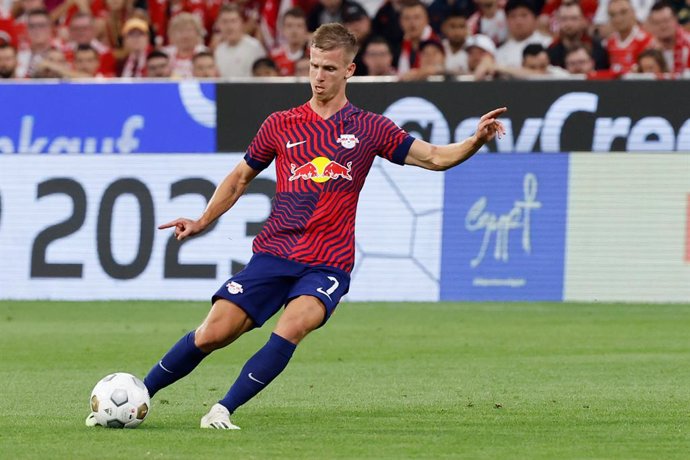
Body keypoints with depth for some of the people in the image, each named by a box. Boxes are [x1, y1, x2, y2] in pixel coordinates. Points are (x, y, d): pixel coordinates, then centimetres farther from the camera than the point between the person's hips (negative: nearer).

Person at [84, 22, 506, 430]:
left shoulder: (369, 129, 5)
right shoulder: (281, 125, 9)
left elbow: (435, 158, 2)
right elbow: (241, 177, 21)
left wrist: (476, 141, -15)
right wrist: (202, 223, 12)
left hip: (327, 264, -1)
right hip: (273, 254, 2)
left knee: (293, 327, -31)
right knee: (212, 335, -8)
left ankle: (224, 410, -25)